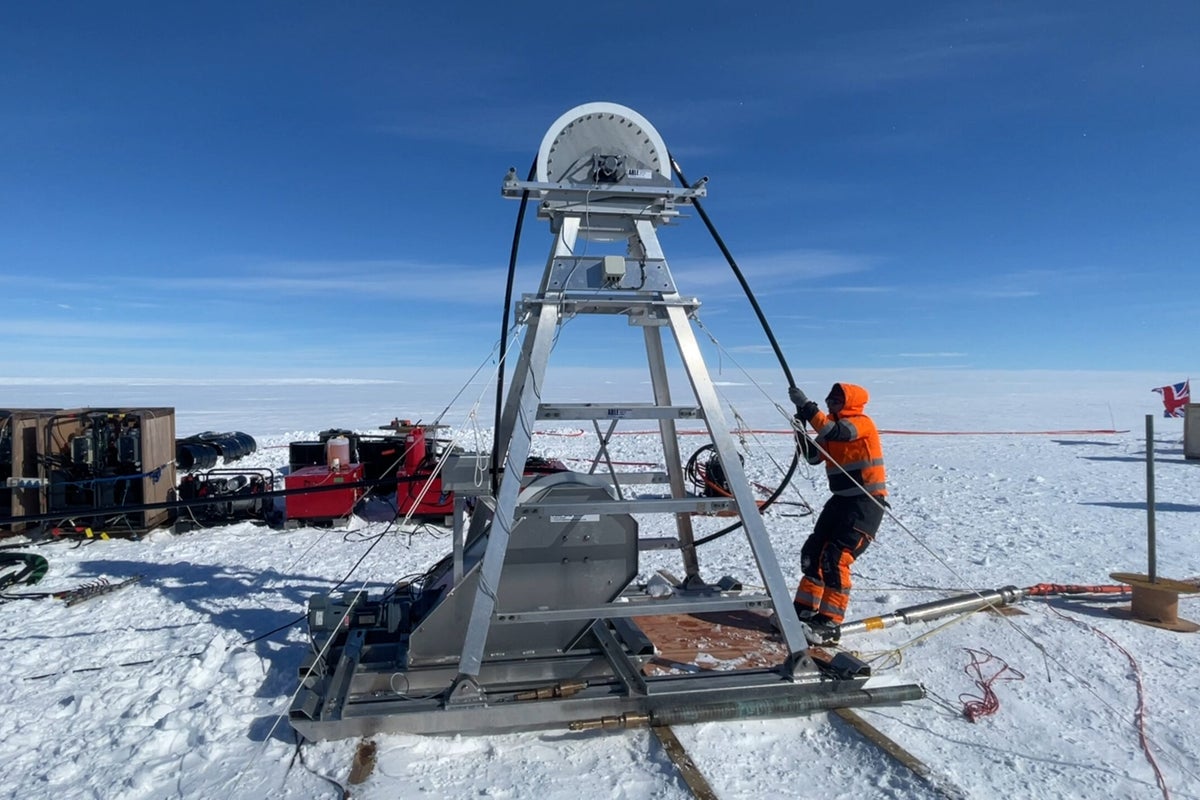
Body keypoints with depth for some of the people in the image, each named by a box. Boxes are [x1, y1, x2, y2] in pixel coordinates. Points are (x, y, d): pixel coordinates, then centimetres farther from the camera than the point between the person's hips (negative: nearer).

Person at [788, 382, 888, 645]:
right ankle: (805, 610, 19)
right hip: (841, 499, 9)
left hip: (867, 502, -9)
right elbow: (813, 456, 7)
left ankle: (830, 625, -8)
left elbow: (834, 433, -32)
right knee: (813, 552, 7)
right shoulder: (834, 425, 13)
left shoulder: (861, 422, -12)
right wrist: (801, 429, -6)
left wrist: (806, 405, -32)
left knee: (835, 558, -14)